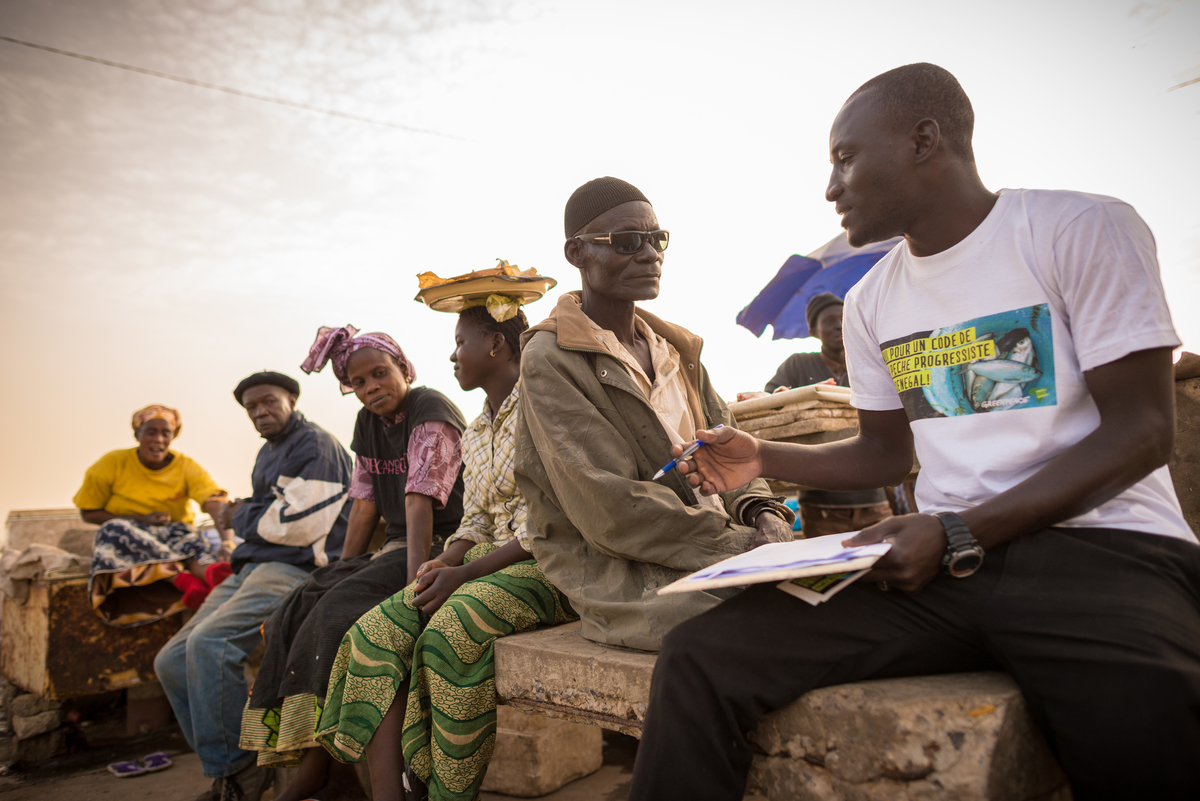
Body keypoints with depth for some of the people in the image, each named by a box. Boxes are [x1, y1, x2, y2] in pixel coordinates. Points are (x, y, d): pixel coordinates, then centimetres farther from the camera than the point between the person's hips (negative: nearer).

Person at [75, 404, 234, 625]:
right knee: (115, 529, -34)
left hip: (172, 534, 0)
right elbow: (88, 513, 2)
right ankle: (184, 579, -53)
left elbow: (216, 502, -21)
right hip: (124, 538, 0)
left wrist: (227, 540, -42)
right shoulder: (112, 464, -2)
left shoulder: (186, 467, -4)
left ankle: (214, 572, -69)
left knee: (188, 538, -34)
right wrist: (139, 519, -14)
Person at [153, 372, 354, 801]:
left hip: (295, 569, -10)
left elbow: (298, 524, -15)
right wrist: (245, 515, 5)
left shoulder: (315, 444, -8)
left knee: (209, 644, -30)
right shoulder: (268, 451, 24)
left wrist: (240, 518, 0)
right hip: (250, 569, 11)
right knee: (171, 662, 3)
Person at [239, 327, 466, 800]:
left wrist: (417, 582, -32)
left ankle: (326, 757, -13)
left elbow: (420, 503, -25)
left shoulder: (432, 412, -13)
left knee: (340, 613, -25)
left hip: (442, 546, -8)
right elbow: (365, 504, 14)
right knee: (299, 609, -9)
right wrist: (341, 571, 9)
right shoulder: (368, 423, 12)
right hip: (395, 547, 8)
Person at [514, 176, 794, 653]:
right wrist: (739, 544, -19)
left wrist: (761, 513, -7)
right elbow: (610, 511, -16)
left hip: (719, 548, 7)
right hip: (619, 576, -7)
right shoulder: (549, 361, -8)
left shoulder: (674, 348, 17)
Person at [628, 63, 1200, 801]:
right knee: (699, 659, -14)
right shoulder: (870, 302, 15)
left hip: (1096, 543, -4)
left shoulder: (1083, 230, -2)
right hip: (941, 553, 5)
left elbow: (1141, 432, -8)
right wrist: (764, 459, 7)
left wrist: (958, 535, -16)